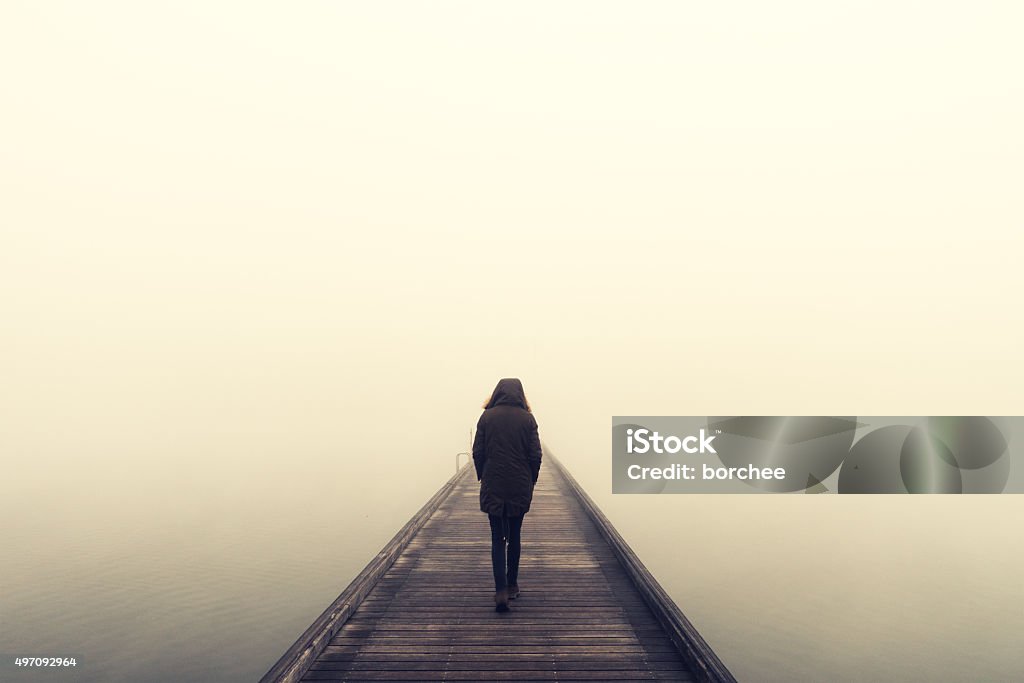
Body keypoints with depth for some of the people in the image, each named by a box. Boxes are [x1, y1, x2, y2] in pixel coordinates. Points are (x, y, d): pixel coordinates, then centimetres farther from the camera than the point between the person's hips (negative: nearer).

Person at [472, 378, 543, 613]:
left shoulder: (487, 417, -3)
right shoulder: (527, 418, -3)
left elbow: (477, 452, -3)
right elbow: (535, 455, -4)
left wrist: (483, 477, 10)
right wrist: (531, 481, 9)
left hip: (493, 487, 0)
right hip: (520, 487, 1)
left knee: (497, 538, 5)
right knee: (514, 536, 16)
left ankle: (501, 591, -7)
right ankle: (512, 585, 26)